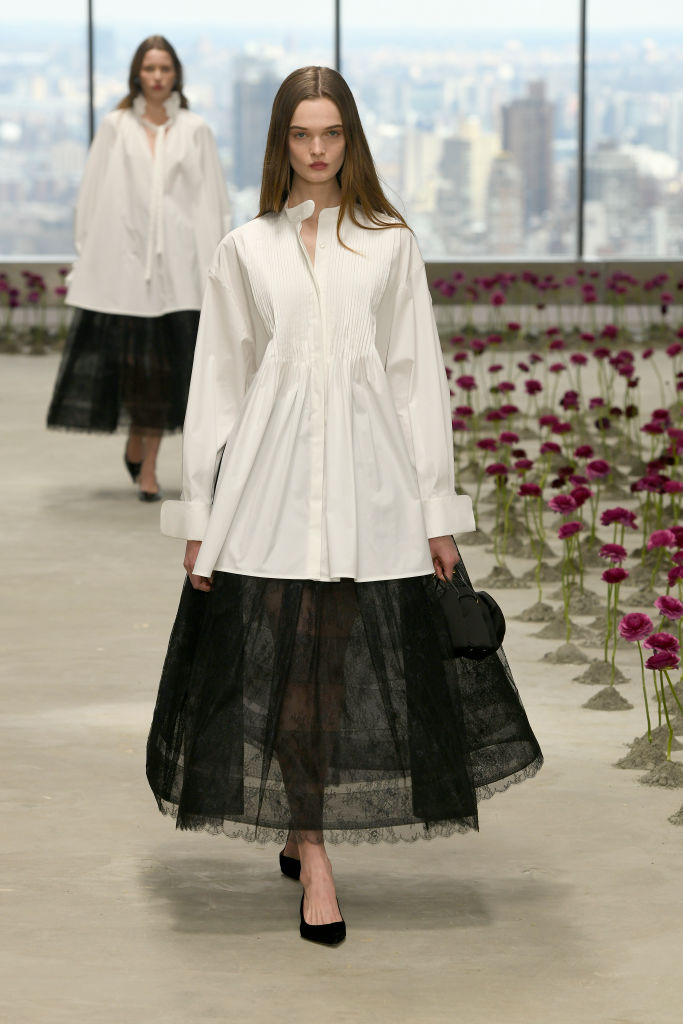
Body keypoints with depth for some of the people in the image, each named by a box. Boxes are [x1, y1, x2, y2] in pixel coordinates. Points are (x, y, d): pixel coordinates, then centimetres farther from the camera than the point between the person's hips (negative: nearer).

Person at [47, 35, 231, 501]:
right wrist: (88, 260, 0)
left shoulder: (196, 131, 8)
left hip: (178, 262, 0)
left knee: (164, 361, -3)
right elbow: (93, 197, 6)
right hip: (123, 258, 0)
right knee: (128, 355, -1)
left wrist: (216, 265, -1)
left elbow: (212, 202, 6)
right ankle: (136, 443, 22)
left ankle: (147, 463, 3)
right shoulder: (115, 128, 7)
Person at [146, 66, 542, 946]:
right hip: (272, 485, 0)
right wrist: (199, 517, 5)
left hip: (369, 484, 0)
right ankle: (311, 857, 3)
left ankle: (303, 831, 20)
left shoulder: (391, 245, 8)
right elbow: (217, 383, 9)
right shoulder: (246, 250, 8)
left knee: (353, 666, 1)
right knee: (285, 667, -4)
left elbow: (419, 376, 7)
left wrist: (438, 510, 3)